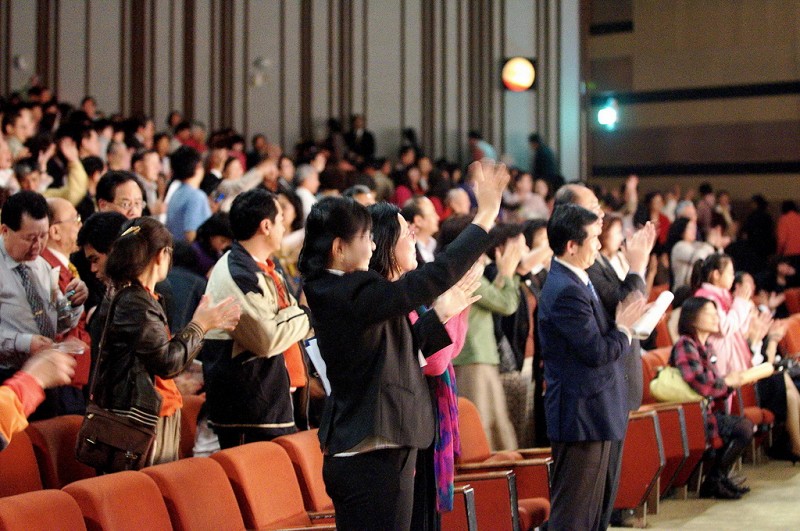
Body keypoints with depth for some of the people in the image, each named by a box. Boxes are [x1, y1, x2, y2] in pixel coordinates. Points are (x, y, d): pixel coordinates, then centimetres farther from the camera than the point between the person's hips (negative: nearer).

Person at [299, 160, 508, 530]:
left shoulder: (330, 292, 11)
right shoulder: (353, 294, -19)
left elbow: (399, 348, 18)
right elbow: (433, 277, -20)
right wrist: (485, 217, -14)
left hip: (357, 454, 10)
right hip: (372, 459, -10)